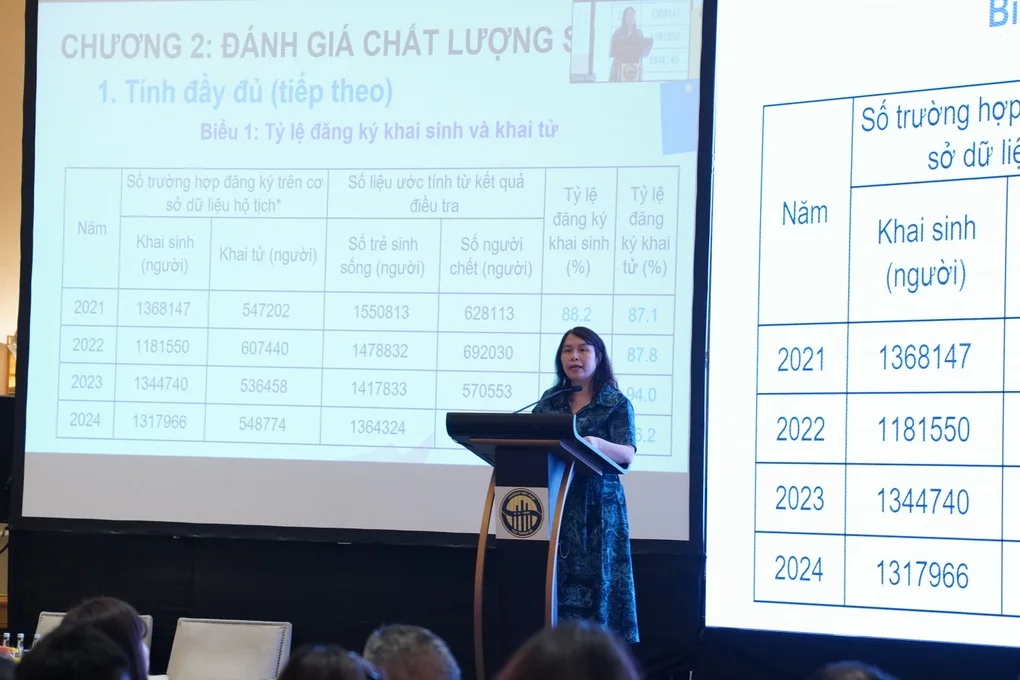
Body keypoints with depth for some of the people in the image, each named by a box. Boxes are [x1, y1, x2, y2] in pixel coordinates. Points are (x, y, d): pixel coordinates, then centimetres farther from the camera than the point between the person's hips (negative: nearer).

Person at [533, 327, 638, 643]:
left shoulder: (617, 403, 2)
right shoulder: (548, 401, 15)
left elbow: (627, 454, -11)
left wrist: (596, 443, -31)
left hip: (596, 508, -4)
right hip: (552, 506, 4)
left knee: (592, 584, -8)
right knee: (550, 584, -2)